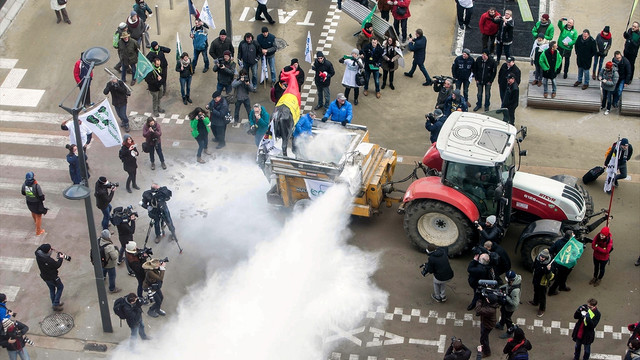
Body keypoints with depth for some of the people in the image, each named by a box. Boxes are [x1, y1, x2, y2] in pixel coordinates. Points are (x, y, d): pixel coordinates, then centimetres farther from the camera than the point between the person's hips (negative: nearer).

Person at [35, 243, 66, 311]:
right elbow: (57, 265, -19)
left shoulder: (38, 255, -20)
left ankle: (54, 304, 43)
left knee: (52, 289, 27)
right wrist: (61, 258, -4)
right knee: (60, 287, 19)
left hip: (44, 277, 7)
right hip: (52, 277, -7)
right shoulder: (49, 260, -38)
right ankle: (55, 304, 20)